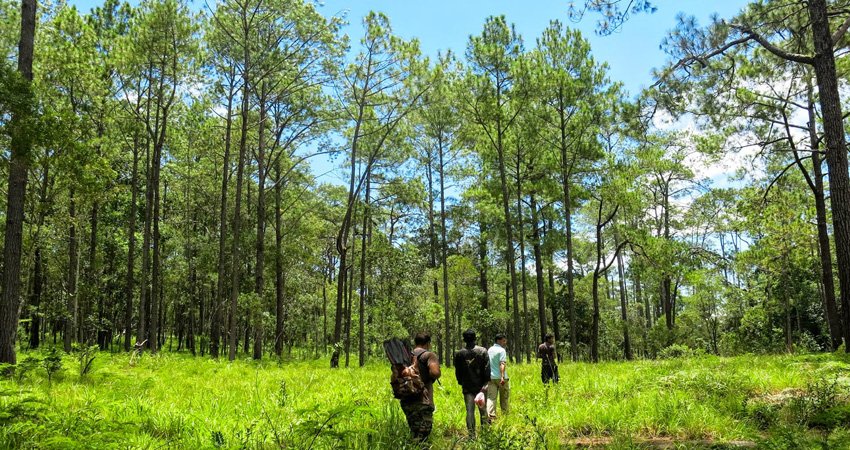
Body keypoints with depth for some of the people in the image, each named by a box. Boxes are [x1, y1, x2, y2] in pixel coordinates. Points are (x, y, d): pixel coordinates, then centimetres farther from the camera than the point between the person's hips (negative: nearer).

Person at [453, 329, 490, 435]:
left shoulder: (459, 353, -2)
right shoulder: (482, 351, -5)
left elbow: (458, 371, 4)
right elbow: (487, 368, -7)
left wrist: (461, 383, 14)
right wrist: (486, 383, -3)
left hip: (467, 387, 0)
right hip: (480, 386, 0)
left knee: (470, 411, 3)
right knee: (483, 409, 12)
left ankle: (472, 434, 2)